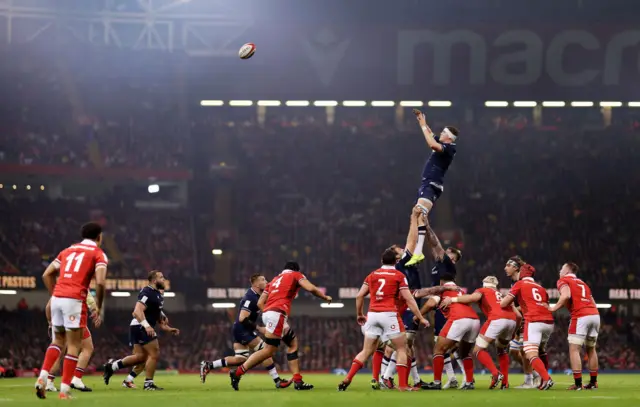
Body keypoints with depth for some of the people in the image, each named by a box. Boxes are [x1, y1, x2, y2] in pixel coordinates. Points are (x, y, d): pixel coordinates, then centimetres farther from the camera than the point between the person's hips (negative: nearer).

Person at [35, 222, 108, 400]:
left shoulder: (68, 250, 21)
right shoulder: (98, 254, 4)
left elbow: (47, 275, 17)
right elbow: (100, 282, -12)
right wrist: (99, 306, 1)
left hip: (57, 298, 6)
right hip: (75, 300, -6)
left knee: (58, 341, 20)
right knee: (74, 346, 2)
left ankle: (42, 377, 1)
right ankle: (65, 390, -2)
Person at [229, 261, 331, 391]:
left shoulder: (275, 279, 29)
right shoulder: (296, 275, 13)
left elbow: (260, 302, 21)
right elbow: (311, 288, -4)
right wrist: (325, 297, 12)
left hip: (267, 313, 8)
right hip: (278, 313, -8)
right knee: (269, 350, -10)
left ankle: (298, 381, 9)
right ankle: (237, 373, -14)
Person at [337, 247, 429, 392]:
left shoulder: (372, 275, 12)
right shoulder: (399, 276, 0)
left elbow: (359, 296, 10)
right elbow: (409, 300, -4)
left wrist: (360, 315, 24)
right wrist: (421, 318, 1)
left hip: (372, 315, 4)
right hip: (389, 315, -4)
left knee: (366, 351, 13)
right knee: (402, 349, 7)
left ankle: (347, 379, 3)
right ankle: (403, 385, 0)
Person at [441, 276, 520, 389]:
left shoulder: (482, 291, 22)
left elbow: (475, 297, -3)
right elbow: (518, 316, 28)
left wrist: (452, 299, 3)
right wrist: (513, 331, 41)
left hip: (497, 320, -6)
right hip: (512, 320, 6)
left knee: (478, 350, 3)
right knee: (502, 350, 30)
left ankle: (495, 373, -18)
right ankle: (505, 382, 21)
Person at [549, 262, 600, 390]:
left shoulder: (564, 281, 7)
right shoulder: (582, 283, 28)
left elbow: (566, 295, -13)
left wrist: (554, 308, -4)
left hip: (581, 317, -7)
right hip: (595, 314, 7)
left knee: (574, 350, -3)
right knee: (591, 349, 18)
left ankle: (578, 383, -10)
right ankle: (593, 382, 21)